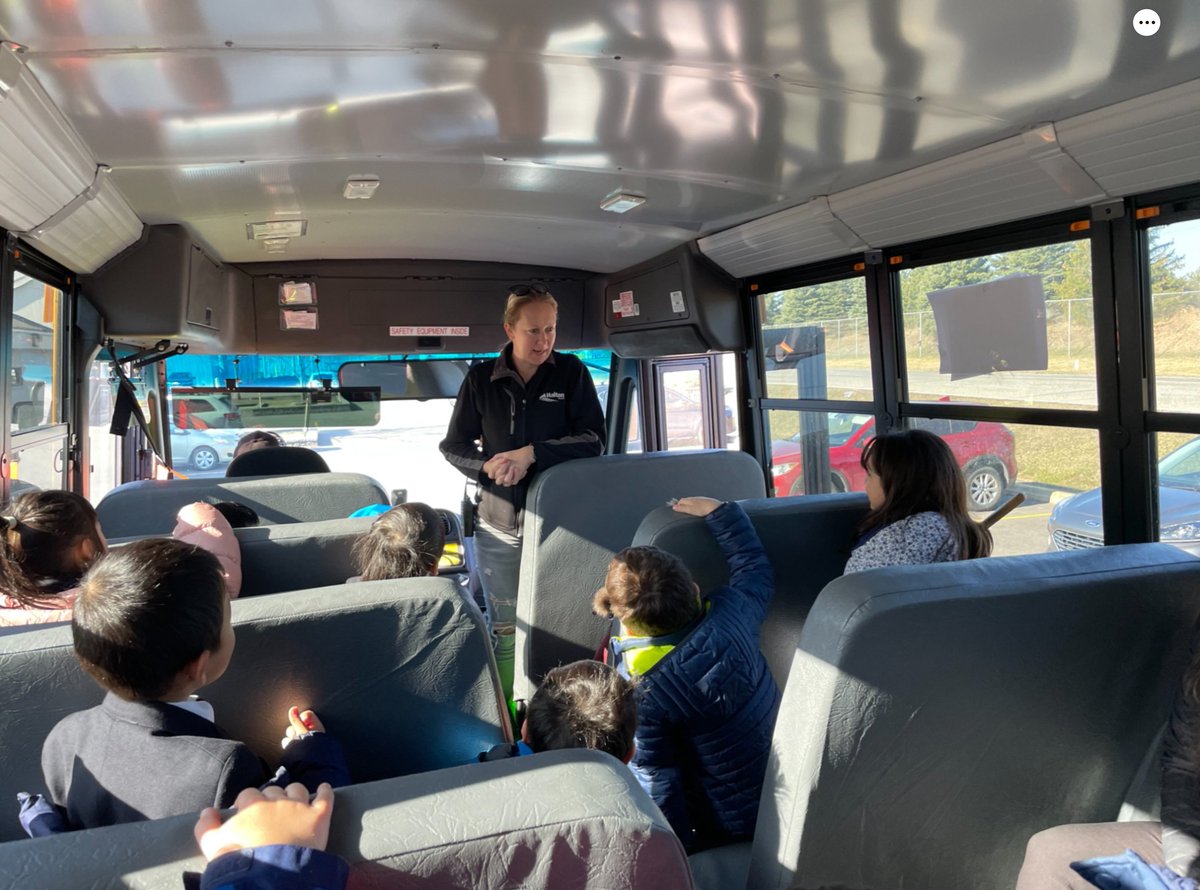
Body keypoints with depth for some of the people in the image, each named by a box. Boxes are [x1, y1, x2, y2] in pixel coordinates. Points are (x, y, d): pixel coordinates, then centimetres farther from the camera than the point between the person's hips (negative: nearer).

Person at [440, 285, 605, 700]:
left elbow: (593, 439, -7)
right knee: (505, 627, 10)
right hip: (499, 523, 1)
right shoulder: (482, 378, 2)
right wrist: (487, 466, -13)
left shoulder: (571, 372, -1)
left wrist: (530, 454, -17)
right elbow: (453, 446, 8)